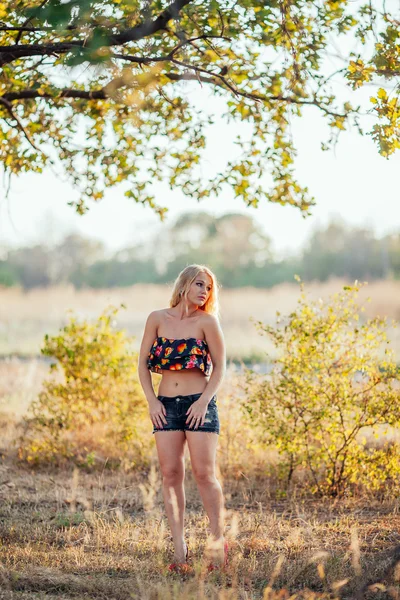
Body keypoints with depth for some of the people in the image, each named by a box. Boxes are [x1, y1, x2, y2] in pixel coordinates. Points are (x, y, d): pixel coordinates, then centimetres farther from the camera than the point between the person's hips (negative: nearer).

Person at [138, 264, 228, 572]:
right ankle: (179, 546, 3)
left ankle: (218, 539, 5)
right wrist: (152, 400, -1)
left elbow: (220, 367, 1)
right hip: (166, 406, 3)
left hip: (199, 405, -2)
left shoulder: (207, 321, -1)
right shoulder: (158, 319, 5)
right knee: (170, 474, 0)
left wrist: (204, 401, -10)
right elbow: (143, 362, 9)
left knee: (204, 473, -5)